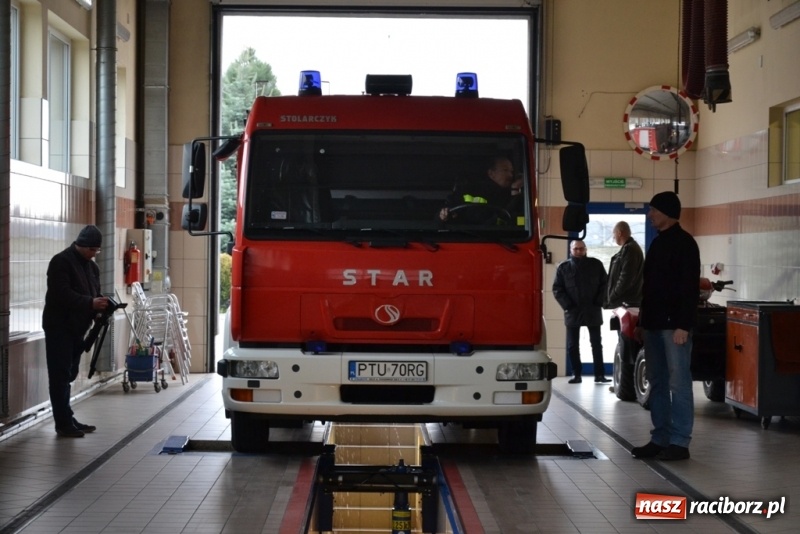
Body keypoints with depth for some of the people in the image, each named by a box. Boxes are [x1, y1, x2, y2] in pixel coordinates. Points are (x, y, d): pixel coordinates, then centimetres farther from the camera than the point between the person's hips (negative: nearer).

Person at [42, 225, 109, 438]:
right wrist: (91, 303, -30)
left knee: (68, 375, 12)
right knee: (60, 376, -6)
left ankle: (68, 419, 16)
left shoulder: (91, 266, 13)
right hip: (59, 327, -8)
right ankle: (63, 423, -5)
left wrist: (100, 308, -7)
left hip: (77, 327, 8)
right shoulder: (61, 262, -13)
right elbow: (62, 294, -23)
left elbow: (94, 293, 15)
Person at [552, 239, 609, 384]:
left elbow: (605, 284, 4)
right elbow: (557, 289, 1)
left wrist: (599, 302, -7)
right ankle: (576, 374, 10)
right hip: (573, 312, 0)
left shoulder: (596, 265, 4)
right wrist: (567, 305, -10)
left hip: (593, 311, 0)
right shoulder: (563, 267, 3)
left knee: (597, 344, 3)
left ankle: (599, 374, 6)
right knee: (572, 346, 2)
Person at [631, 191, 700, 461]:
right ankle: (660, 439, 14)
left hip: (674, 326, -9)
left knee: (678, 383, -6)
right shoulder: (657, 243, 17)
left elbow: (690, 287, -15)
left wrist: (683, 325, -21)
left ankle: (679, 442, -3)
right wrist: (641, 321, 19)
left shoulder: (684, 243, -9)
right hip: (654, 325, 9)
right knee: (657, 383, 9)